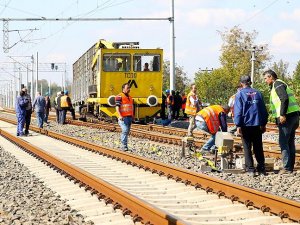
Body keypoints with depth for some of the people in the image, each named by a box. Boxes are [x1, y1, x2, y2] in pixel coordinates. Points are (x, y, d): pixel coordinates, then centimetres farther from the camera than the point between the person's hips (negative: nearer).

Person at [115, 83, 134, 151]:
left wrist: (132, 116, 22)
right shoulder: (119, 96, -6)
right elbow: (117, 107, -13)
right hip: (123, 117, -8)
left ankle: (123, 146, 14)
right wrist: (120, 116, -24)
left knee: (127, 132, 8)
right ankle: (124, 145, -17)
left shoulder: (130, 97, 19)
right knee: (125, 130, -19)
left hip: (129, 117, 8)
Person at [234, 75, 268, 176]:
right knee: (258, 148, 11)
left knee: (247, 148, 4)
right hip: (257, 125, 4)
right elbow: (263, 110, 11)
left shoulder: (240, 94, -5)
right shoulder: (257, 93, 7)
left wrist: (238, 126, -10)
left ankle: (250, 169, 1)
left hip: (246, 125, -3)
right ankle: (261, 168, 13)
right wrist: (263, 124, 18)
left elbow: (238, 111, -10)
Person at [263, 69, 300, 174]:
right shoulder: (278, 84, 24)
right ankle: (290, 167, 15)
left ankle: (287, 168, -10)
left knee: (283, 142, -8)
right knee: (290, 142, 12)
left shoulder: (278, 84, -6)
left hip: (286, 117, -10)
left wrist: (282, 114, -24)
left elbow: (285, 99, -20)